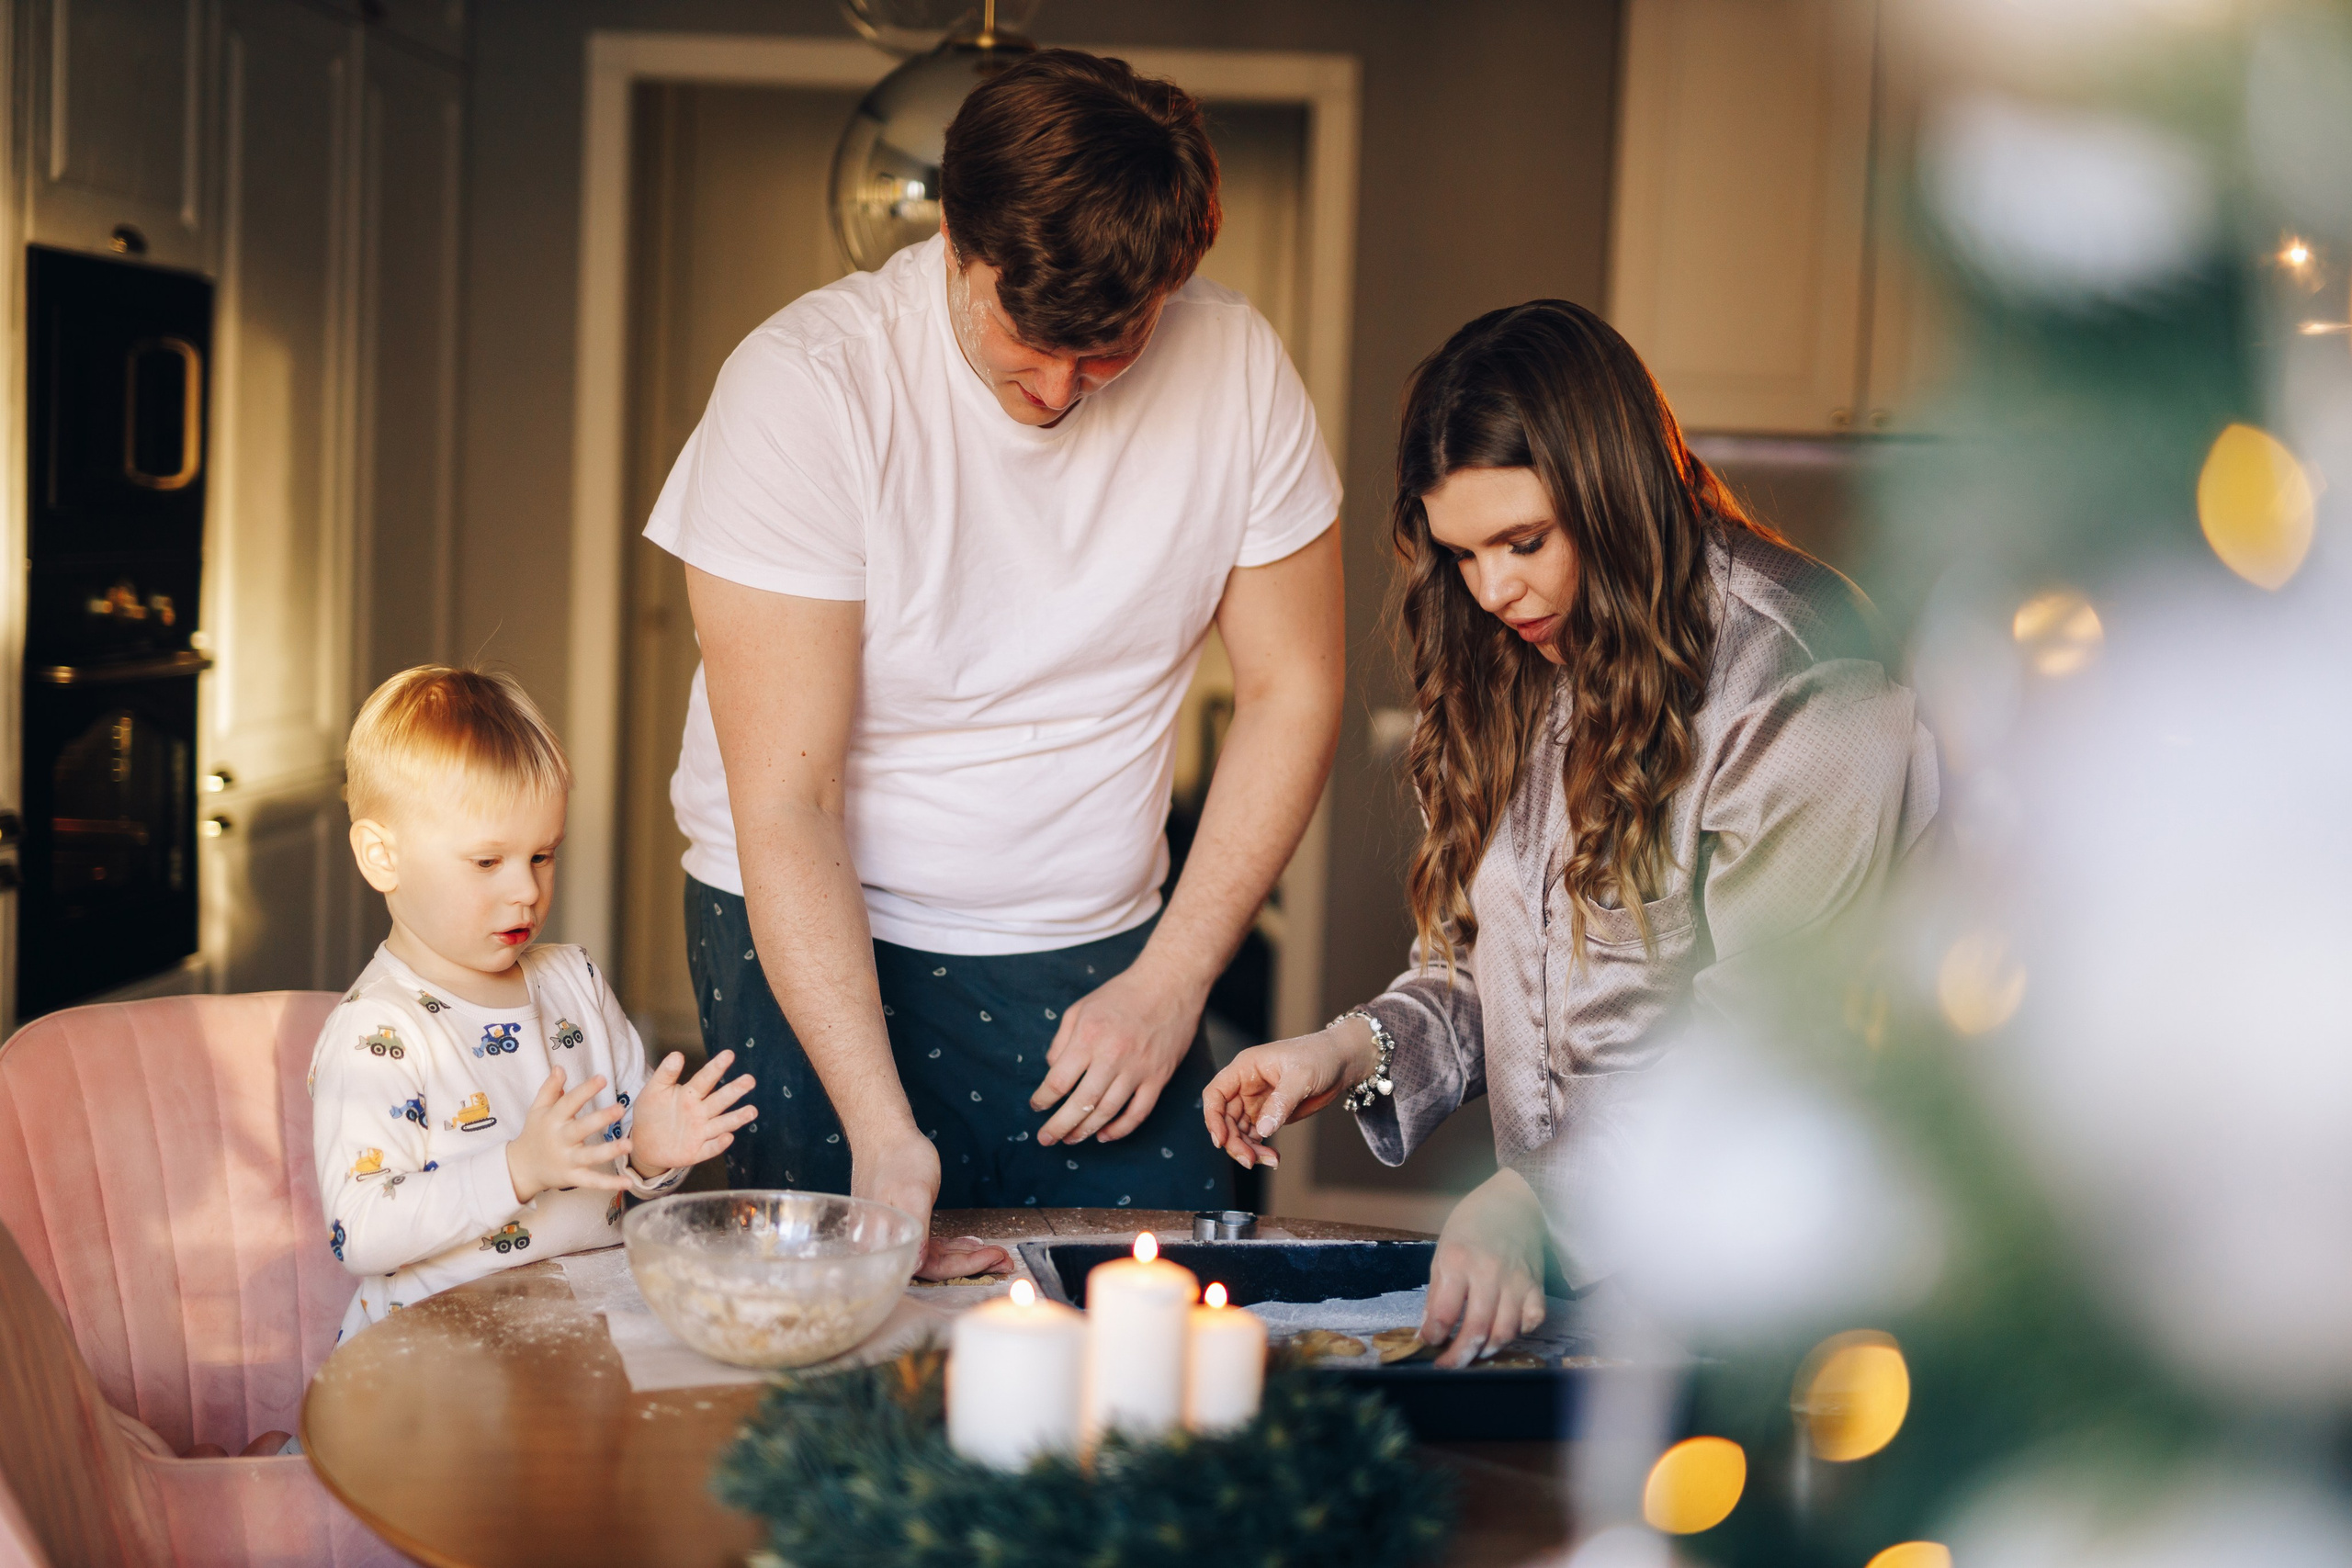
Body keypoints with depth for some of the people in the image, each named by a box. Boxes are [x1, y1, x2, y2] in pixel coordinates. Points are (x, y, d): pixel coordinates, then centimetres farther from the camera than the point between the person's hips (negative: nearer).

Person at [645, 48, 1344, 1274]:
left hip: (1094, 955, 3)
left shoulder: (1234, 367, -9)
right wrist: (879, 1126, -30)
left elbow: (1291, 692, 2)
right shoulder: (804, 387, -20)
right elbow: (784, 806, -22)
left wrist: (1169, 984, -6)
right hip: (817, 943, -3)